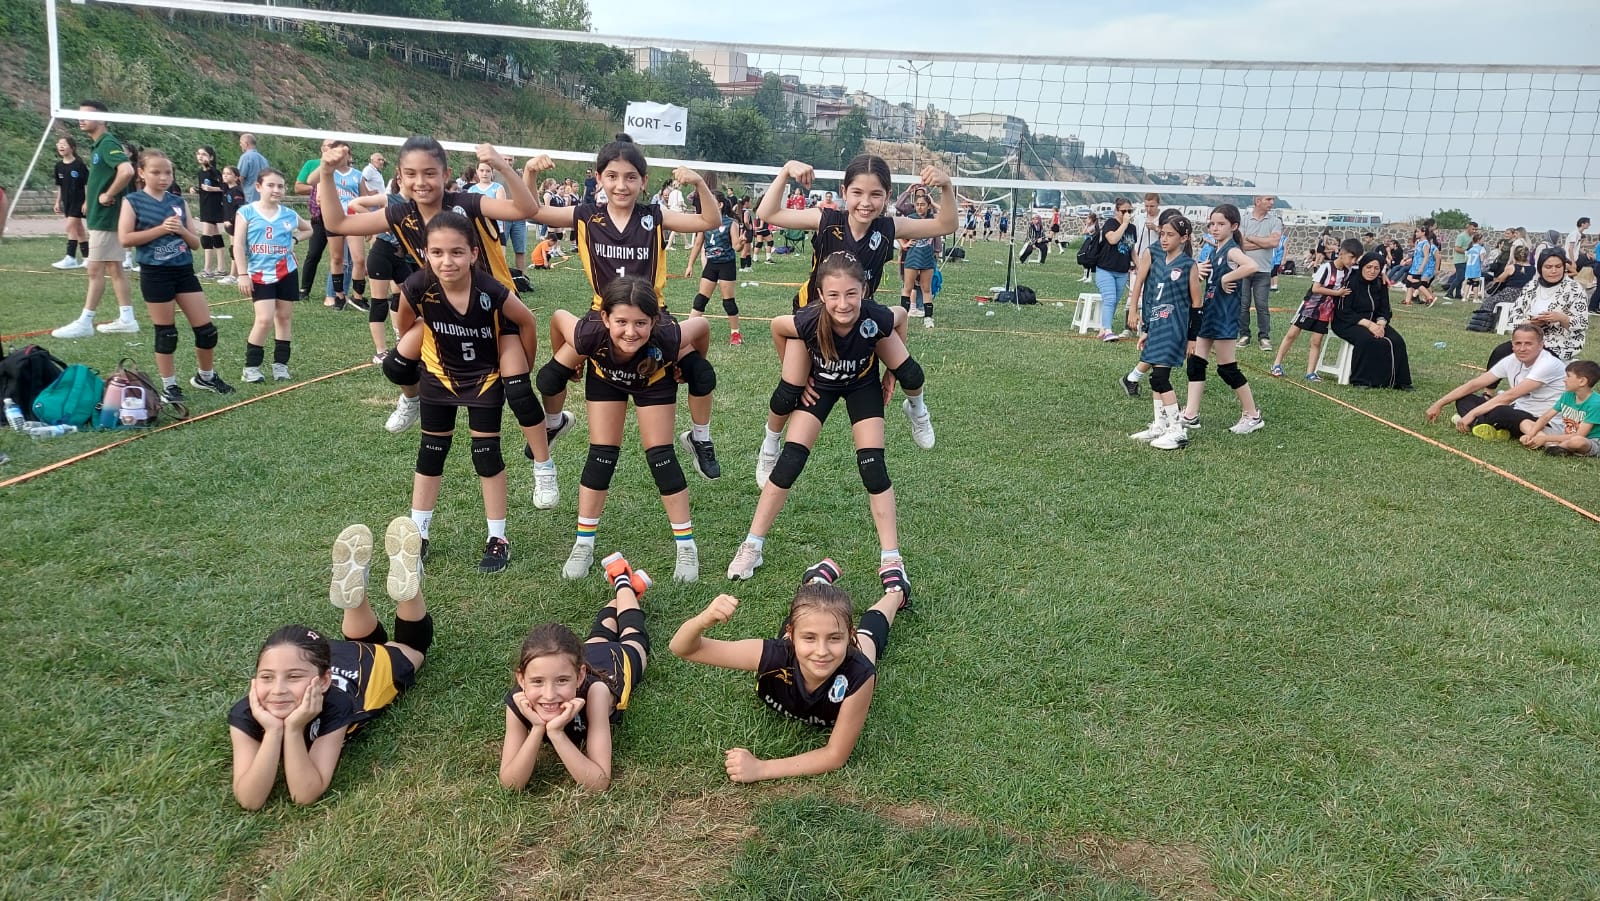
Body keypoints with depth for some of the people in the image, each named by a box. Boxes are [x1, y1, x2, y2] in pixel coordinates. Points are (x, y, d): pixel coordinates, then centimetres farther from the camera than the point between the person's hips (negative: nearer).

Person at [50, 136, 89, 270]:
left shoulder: (79, 165, -11)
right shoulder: (59, 166, 7)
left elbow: (87, 184, -10)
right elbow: (59, 186, 14)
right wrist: (58, 202, 12)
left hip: (78, 201, -7)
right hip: (67, 202, 7)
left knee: (70, 227, -12)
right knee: (79, 229, 10)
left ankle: (71, 258, -9)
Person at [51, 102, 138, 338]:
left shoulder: (108, 144, -14)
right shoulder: (97, 145, 15)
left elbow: (127, 171, -31)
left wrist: (108, 195, -21)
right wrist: (91, 199, 13)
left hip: (104, 218, -10)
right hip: (102, 217, 10)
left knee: (95, 270, -5)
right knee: (115, 268, 10)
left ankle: (84, 322, -1)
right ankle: (126, 319, 13)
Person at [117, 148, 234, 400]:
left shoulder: (179, 202, 10)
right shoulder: (133, 201, -2)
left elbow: (196, 243, 10)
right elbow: (124, 239, -13)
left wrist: (182, 230, -10)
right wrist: (161, 229, -17)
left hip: (184, 271, 4)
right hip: (155, 274, -4)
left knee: (206, 329, 4)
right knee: (165, 333, 2)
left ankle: (206, 376, 25)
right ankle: (169, 385, 15)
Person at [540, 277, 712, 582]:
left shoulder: (667, 340, -44)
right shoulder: (589, 336, -42)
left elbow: (701, 324, -22)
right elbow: (558, 316, -19)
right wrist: (565, 361, -2)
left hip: (654, 379, -1)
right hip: (605, 377, 1)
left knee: (660, 456, -3)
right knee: (601, 456, -2)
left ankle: (687, 547, 8)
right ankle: (583, 545, 12)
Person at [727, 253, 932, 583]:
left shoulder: (877, 318, -37)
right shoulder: (810, 322, -37)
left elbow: (900, 319, -11)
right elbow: (776, 326, -14)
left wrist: (892, 373, -4)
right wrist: (797, 376, -6)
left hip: (863, 385, 0)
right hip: (820, 384, 0)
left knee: (873, 466, -8)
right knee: (790, 461, -7)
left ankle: (891, 558, 3)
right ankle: (751, 546, 6)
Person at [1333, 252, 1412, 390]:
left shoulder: (1381, 284, 6)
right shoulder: (1351, 282, -12)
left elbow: (1385, 311, 9)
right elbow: (1343, 312, -16)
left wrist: (1380, 324, -15)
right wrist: (1367, 324, -23)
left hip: (1373, 323, 6)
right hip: (1348, 323, -6)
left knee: (1397, 342, -16)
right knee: (1366, 340, -35)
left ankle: (1397, 381, -5)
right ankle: (1361, 381, -24)